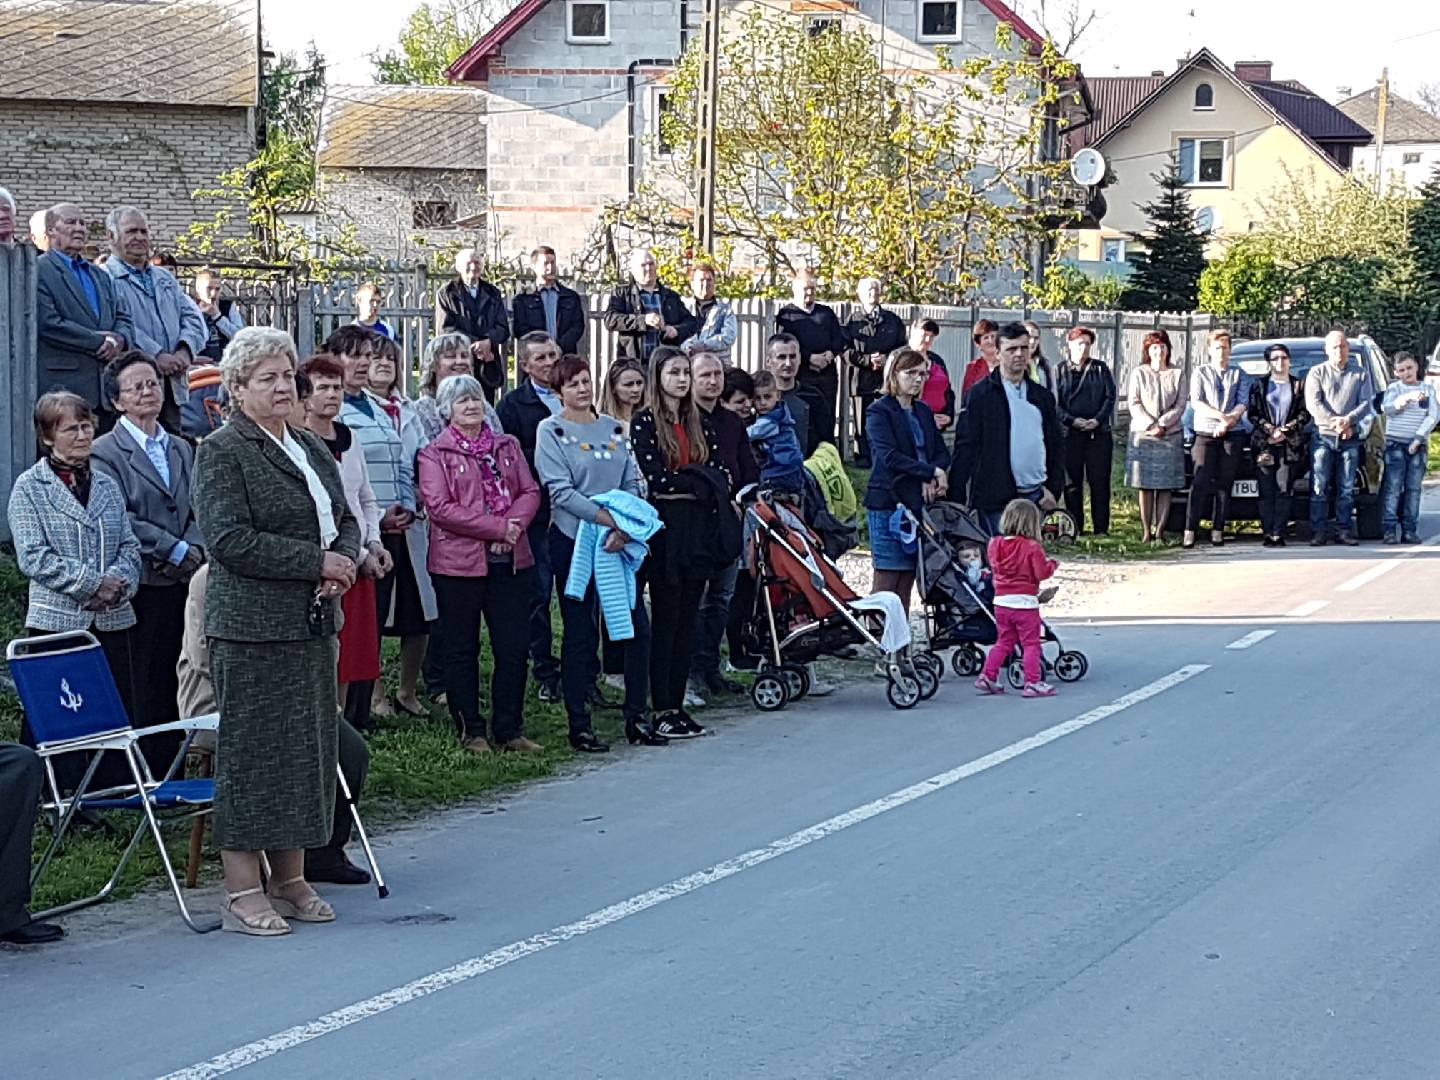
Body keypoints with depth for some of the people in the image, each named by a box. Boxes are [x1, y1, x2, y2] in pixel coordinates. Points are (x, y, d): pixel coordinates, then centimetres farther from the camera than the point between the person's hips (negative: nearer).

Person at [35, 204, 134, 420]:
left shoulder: (101, 276, 24)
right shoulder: (38, 271, -1)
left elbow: (124, 319, 20)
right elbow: (47, 323, -13)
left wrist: (119, 339, -5)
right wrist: (99, 341, -11)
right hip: (63, 386, -7)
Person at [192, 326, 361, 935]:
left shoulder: (310, 448, 17)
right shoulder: (222, 452, -8)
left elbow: (345, 519, 21)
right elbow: (229, 538, -17)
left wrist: (344, 559, -3)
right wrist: (315, 563, -15)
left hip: (311, 624, 8)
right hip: (251, 628, -8)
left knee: (307, 747, 10)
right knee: (251, 751, -5)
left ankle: (291, 880, 19)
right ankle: (242, 893, 0)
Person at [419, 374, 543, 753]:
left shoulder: (508, 447, 15)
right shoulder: (435, 455, 0)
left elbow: (530, 492, 9)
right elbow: (440, 507, -11)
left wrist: (513, 526, -12)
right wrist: (497, 527, -15)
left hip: (510, 561, 4)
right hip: (459, 562, -4)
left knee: (514, 647, 3)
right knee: (462, 650, 3)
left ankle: (509, 730, 13)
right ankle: (470, 732, 12)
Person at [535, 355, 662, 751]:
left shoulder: (613, 428, 12)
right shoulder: (551, 431, -2)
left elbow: (632, 483, 8)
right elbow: (561, 491, -12)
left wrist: (627, 526, -10)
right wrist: (607, 518, -20)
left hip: (621, 540, 5)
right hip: (574, 540, -4)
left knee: (637, 627, 2)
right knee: (580, 633, -1)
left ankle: (637, 718, 12)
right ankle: (579, 726, 6)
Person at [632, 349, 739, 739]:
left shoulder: (699, 423, 15)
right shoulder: (644, 422, -3)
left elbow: (720, 473, 7)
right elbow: (657, 479, -12)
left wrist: (684, 481, -9)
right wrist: (701, 481, -4)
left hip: (699, 527, 6)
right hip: (666, 527, -6)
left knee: (688, 617, 7)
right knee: (666, 617, -4)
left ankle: (678, 703, 12)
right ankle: (662, 709, -1)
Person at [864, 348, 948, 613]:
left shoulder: (924, 412, 18)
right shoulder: (879, 412, -3)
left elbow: (941, 452, 11)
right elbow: (889, 456, -16)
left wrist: (931, 481, -9)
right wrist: (932, 471, -16)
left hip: (920, 502, 6)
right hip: (888, 504, -6)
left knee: (907, 581, 5)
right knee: (886, 581, -6)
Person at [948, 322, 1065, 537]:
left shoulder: (1041, 396, 14)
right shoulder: (981, 394, -2)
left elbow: (1056, 445, 17)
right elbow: (966, 446, -5)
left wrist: (1054, 489, 6)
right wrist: (956, 497, -11)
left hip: (1035, 496, 5)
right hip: (996, 499, -5)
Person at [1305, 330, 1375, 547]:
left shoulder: (1361, 374, 13)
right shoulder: (1317, 373, 9)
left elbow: (1366, 404, 4)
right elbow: (1313, 404, -2)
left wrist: (1348, 420, -15)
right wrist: (1335, 423, -13)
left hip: (1351, 439, 1)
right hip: (1323, 437, -1)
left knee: (1346, 488, 2)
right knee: (1319, 487, -7)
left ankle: (1343, 531, 4)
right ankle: (1319, 531, -6)